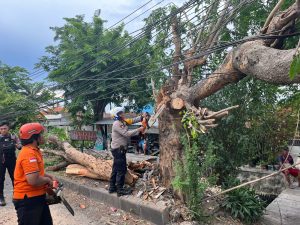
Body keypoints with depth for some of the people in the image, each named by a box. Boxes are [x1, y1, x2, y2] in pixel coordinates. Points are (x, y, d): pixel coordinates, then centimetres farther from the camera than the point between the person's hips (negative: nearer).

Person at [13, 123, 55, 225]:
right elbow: (34, 180, -33)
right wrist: (47, 180, -14)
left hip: (37, 196, 10)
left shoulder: (33, 150, 7)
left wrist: (47, 176, 9)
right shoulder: (29, 154, -26)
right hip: (27, 200, -10)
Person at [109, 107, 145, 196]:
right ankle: (120, 190, 5)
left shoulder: (122, 122, 11)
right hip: (119, 149, -10)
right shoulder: (117, 124, -18)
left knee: (116, 169, 15)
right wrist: (139, 130, -20)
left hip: (119, 149, 10)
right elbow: (126, 134, -24)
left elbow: (132, 120, 9)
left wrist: (142, 118, -6)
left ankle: (112, 187, 24)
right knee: (121, 169, -3)